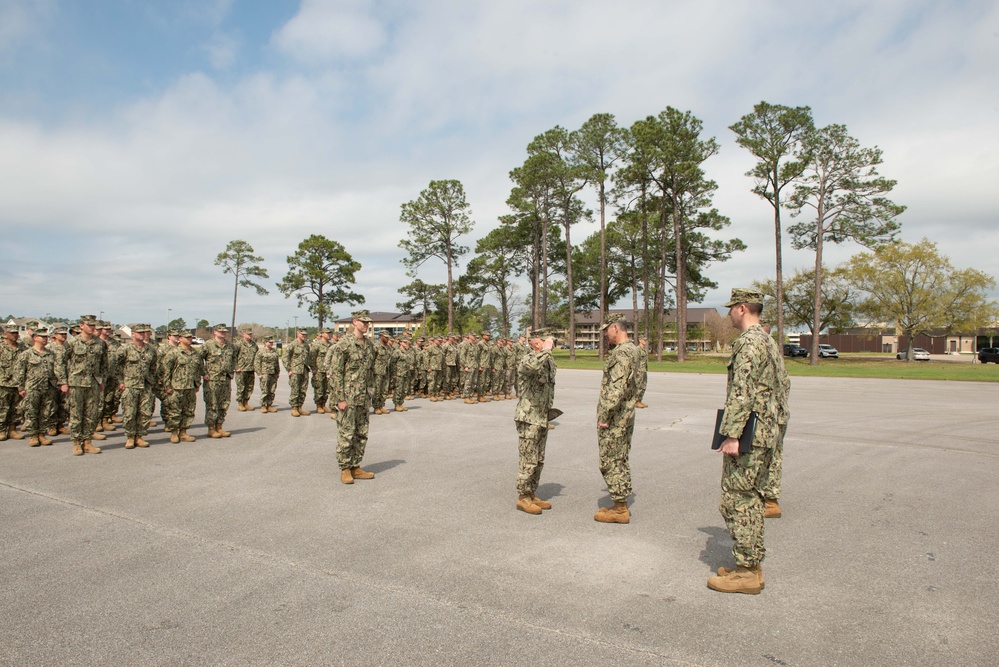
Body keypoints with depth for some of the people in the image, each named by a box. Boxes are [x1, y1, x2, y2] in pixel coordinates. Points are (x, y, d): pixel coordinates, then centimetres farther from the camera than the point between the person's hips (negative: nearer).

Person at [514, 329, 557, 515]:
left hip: (542, 418, 8)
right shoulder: (528, 359, -16)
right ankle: (523, 498, 9)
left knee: (539, 461, 14)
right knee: (529, 461, -2)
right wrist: (546, 349, -30)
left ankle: (532, 495, 25)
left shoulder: (549, 361, 10)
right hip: (528, 418, -8)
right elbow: (533, 366, -43)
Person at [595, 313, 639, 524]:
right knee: (621, 461, 16)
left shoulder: (620, 353, -19)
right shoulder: (631, 350, 13)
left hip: (615, 417, -10)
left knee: (610, 462, -2)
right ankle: (622, 505, 24)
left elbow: (616, 388, -27)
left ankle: (620, 510, 6)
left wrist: (604, 416, -22)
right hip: (626, 415, 10)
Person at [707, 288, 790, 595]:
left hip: (748, 434, -11)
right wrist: (776, 424, 25)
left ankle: (746, 573, 2)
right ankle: (752, 564, 24)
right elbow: (784, 385, 22)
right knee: (751, 499, 16)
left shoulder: (748, 342, -16)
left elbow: (742, 391, -24)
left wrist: (732, 434, -24)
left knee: (736, 501, -4)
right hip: (766, 433, 11)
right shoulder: (769, 342, 17)